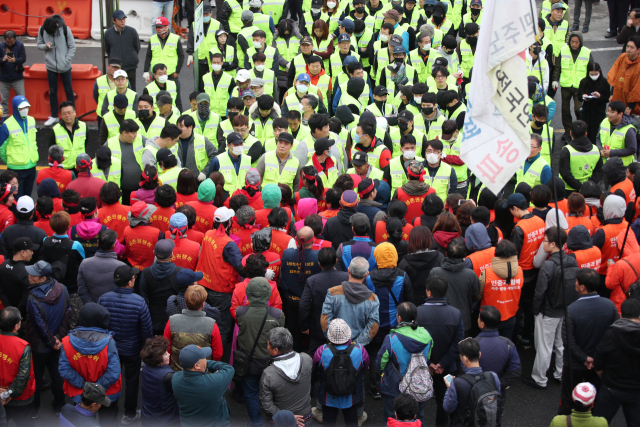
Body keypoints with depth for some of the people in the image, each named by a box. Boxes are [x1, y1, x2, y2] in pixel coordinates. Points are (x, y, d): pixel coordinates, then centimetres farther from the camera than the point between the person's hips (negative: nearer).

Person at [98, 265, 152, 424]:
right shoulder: (139, 302, -26)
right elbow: (146, 330, -17)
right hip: (132, 350, -3)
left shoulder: (103, 299, -18)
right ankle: (129, 414, 32)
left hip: (109, 348, 3)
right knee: (131, 381, 18)